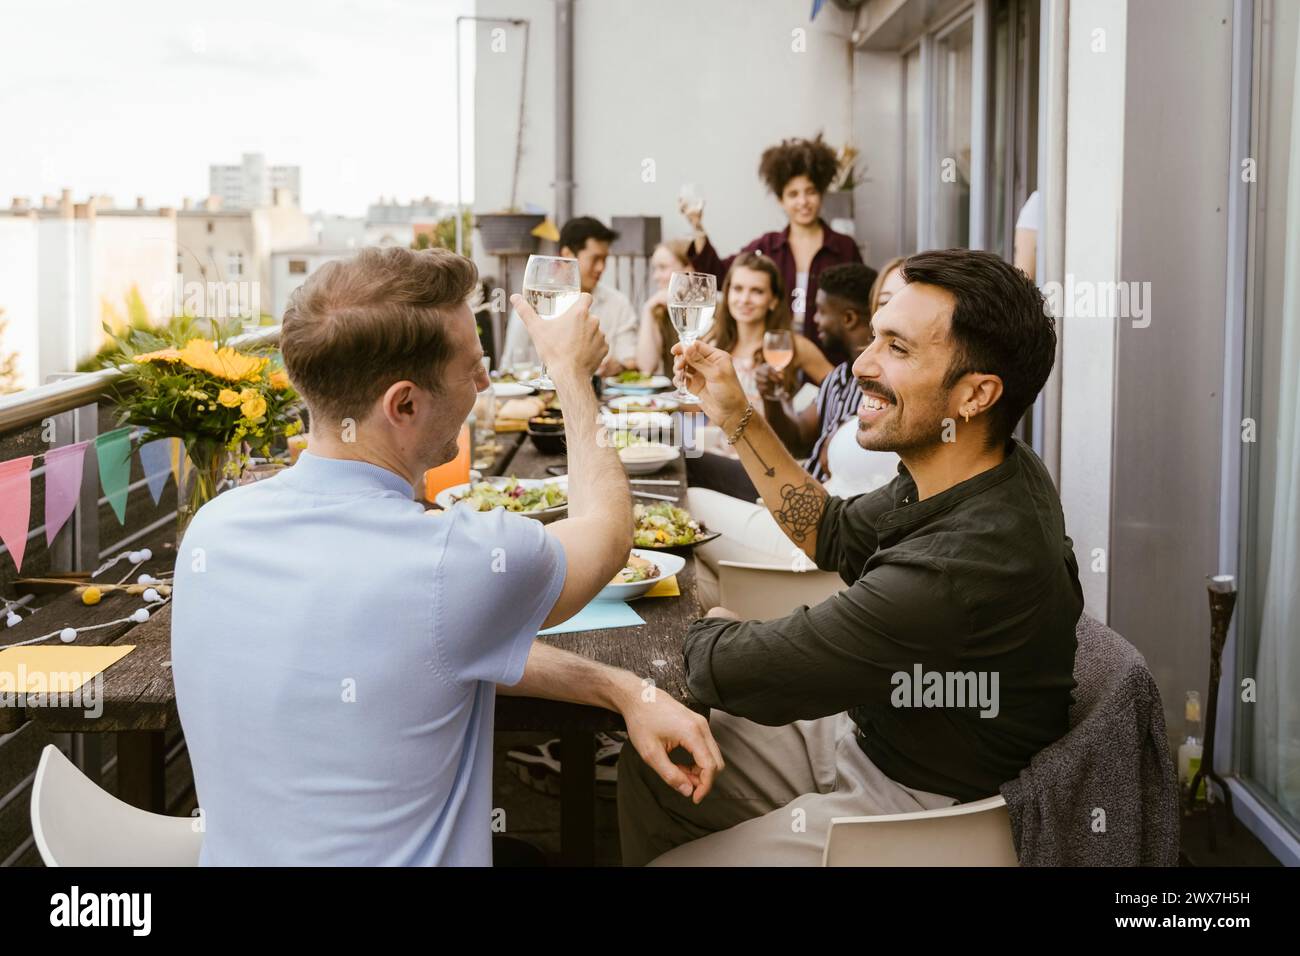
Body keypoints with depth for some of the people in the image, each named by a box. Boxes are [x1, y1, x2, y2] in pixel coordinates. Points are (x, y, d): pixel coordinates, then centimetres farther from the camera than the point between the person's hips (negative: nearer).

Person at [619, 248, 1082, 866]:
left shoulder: (967, 563, -37)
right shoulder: (989, 474, -8)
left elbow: (727, 673, -27)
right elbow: (835, 536, 11)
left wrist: (712, 630, -3)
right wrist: (736, 416, 4)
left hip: (913, 804, -9)